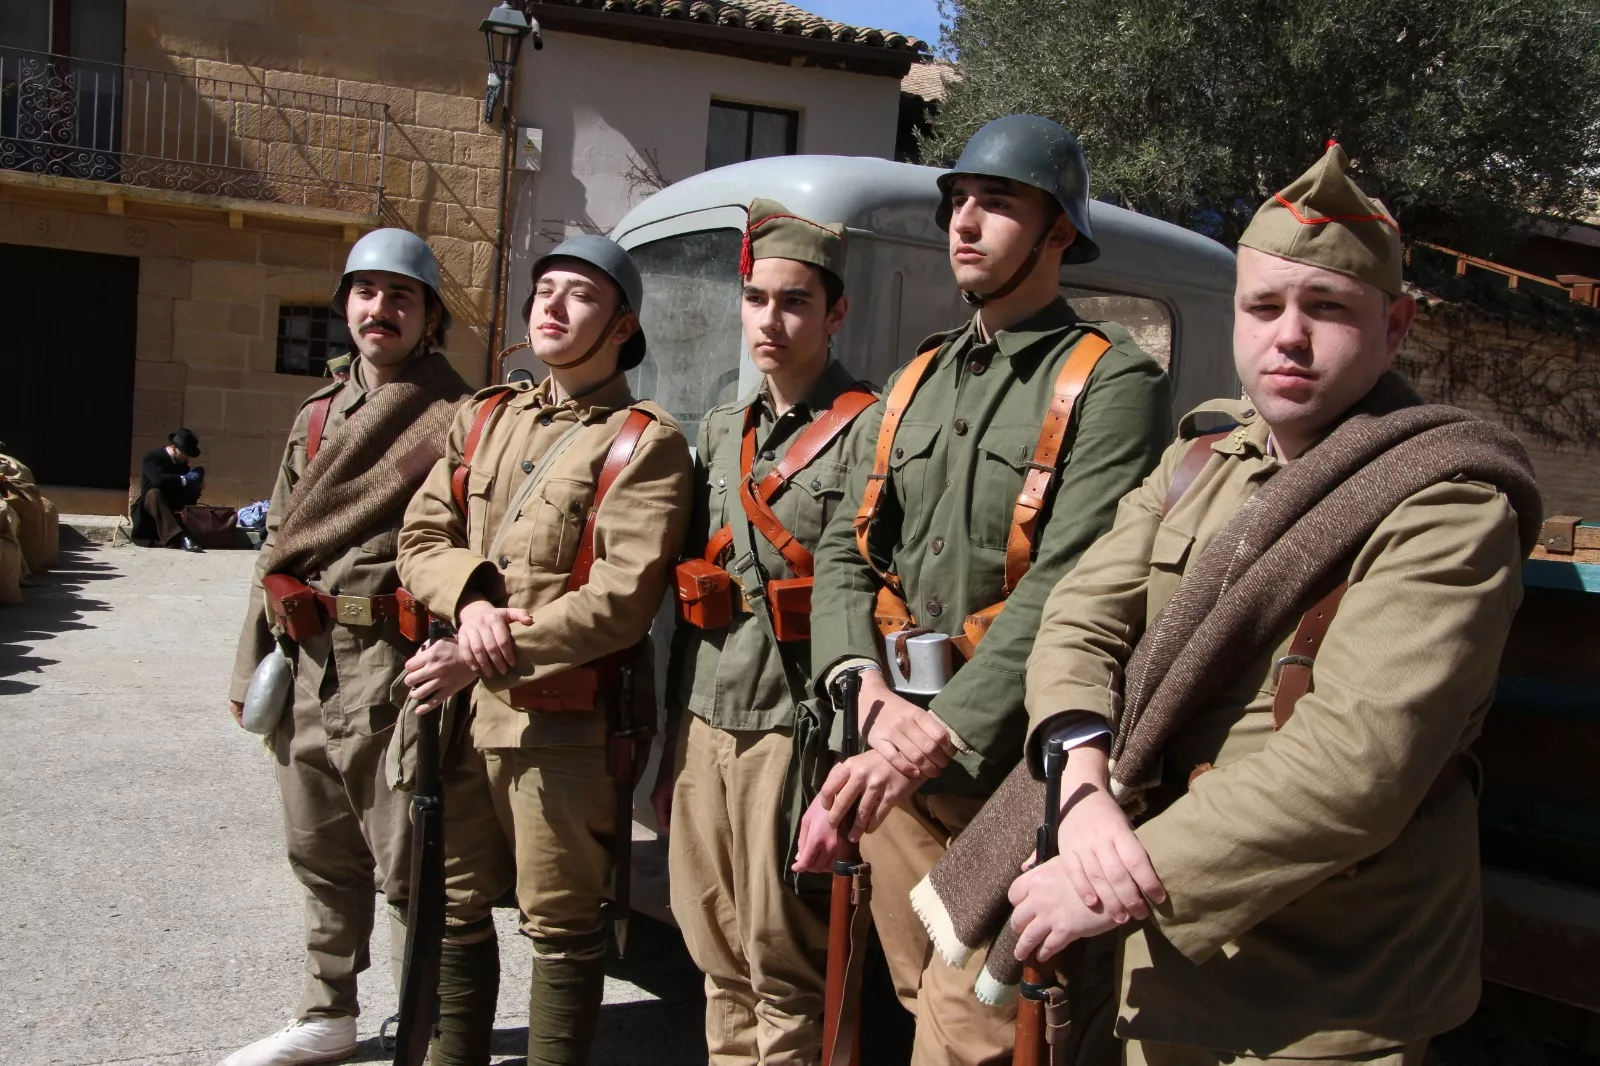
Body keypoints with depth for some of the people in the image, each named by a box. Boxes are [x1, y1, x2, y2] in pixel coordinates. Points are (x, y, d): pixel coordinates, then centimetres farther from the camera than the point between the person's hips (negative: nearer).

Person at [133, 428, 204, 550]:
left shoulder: (181, 460, 6)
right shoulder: (152, 457, -16)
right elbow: (159, 479, -33)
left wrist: (197, 481, -16)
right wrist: (183, 480, -28)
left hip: (173, 504, 5)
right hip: (151, 503, -5)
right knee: (154, 493, -37)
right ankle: (178, 537, -54)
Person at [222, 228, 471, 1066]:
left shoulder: (457, 420, -7)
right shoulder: (317, 414, 16)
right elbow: (279, 544, 18)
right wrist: (253, 666, 16)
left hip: (391, 669, -8)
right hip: (305, 666, 8)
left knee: (407, 867, -1)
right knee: (320, 853, 20)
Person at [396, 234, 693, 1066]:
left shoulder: (645, 443, -8)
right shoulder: (483, 418, 14)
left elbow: (620, 603, -17)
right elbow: (420, 539, 8)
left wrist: (482, 659, -18)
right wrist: (471, 599, -14)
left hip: (562, 722, -6)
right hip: (458, 712, 7)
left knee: (561, 928, 5)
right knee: (453, 908, 19)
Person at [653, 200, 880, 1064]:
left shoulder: (869, 431, -7)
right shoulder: (720, 431, 14)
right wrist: (671, 744, 17)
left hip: (794, 729, -6)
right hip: (704, 723, 6)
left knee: (782, 965, 4)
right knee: (718, 957, 14)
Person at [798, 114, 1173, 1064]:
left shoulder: (1112, 382, -7)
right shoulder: (920, 383, 15)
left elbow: (1069, 588, -18)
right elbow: (847, 550, 8)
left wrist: (935, 738, -23)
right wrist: (873, 696, -9)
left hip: (1011, 768, -6)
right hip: (892, 757, 6)